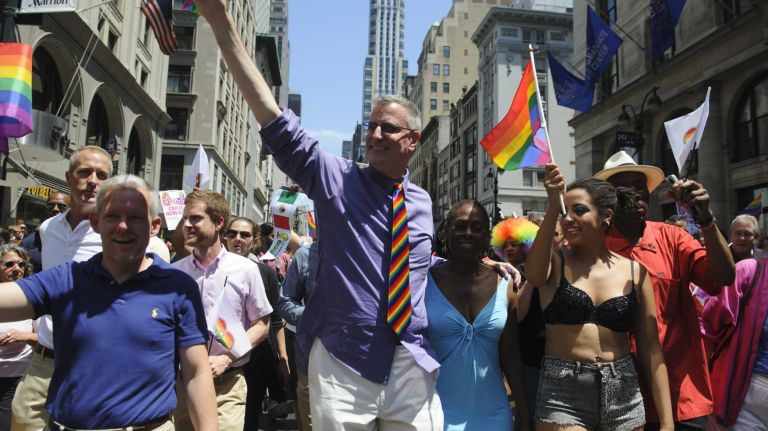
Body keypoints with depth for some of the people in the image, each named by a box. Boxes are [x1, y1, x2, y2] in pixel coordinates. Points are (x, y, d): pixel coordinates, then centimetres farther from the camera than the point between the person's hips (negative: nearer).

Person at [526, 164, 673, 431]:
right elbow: (533, 276, -28)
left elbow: (651, 349, 4)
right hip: (562, 393, -2)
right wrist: (553, 208, -34)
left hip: (622, 395, 2)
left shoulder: (634, 271, 2)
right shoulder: (555, 263, -2)